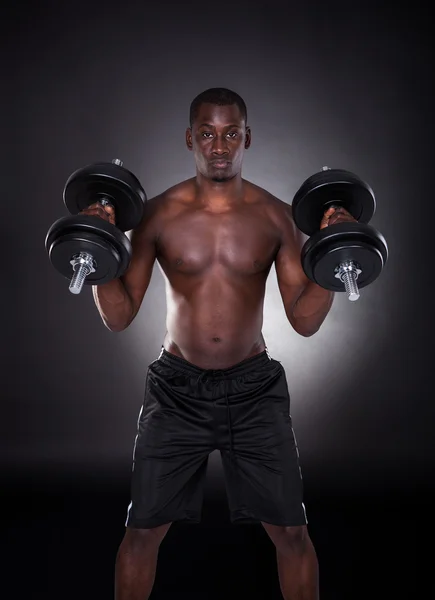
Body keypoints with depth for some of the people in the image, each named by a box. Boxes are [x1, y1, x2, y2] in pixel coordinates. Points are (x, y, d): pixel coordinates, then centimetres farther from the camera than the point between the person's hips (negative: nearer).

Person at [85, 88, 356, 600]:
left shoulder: (275, 216, -3)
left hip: (255, 388, 1)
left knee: (291, 531, 6)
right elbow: (118, 316, -3)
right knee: (142, 530, 8)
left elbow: (305, 319, -2)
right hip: (177, 388, 0)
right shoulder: (158, 213, -5)